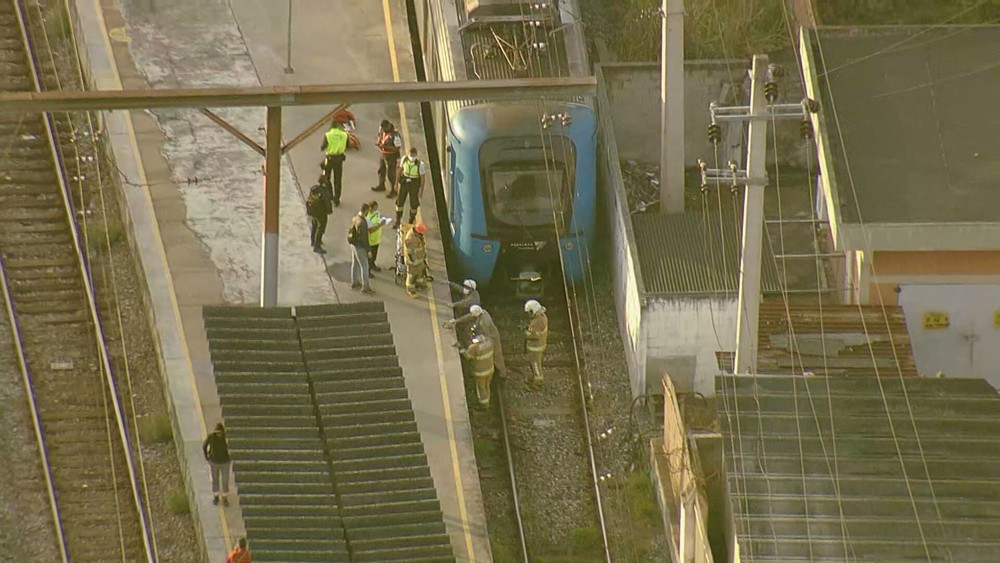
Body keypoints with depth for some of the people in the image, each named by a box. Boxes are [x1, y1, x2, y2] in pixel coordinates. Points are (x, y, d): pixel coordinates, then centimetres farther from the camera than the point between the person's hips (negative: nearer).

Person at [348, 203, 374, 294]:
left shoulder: (355, 218, -1)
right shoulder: (362, 222, -28)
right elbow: (363, 238, -25)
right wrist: (368, 250, -17)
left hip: (353, 244, 9)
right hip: (360, 247, -9)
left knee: (355, 264, 21)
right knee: (364, 266, 1)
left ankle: (354, 283, 35)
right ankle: (365, 287, 8)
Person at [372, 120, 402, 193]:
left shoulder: (395, 134, -31)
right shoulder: (382, 128, -9)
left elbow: (398, 148, -26)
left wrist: (386, 146, -31)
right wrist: (378, 142, -11)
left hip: (392, 156, -8)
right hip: (383, 153, 8)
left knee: (391, 173, 3)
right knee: (381, 170, 24)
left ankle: (394, 190, 19)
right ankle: (381, 186, 45)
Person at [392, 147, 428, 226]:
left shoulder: (420, 164, -22)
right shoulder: (404, 159, -12)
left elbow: (422, 177, -13)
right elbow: (399, 171, 3)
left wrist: (421, 190, -9)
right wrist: (396, 183, 6)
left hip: (414, 185, -3)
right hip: (404, 182, 3)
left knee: (414, 203, 9)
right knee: (400, 201, 7)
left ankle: (412, 221, 29)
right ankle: (397, 221, 22)